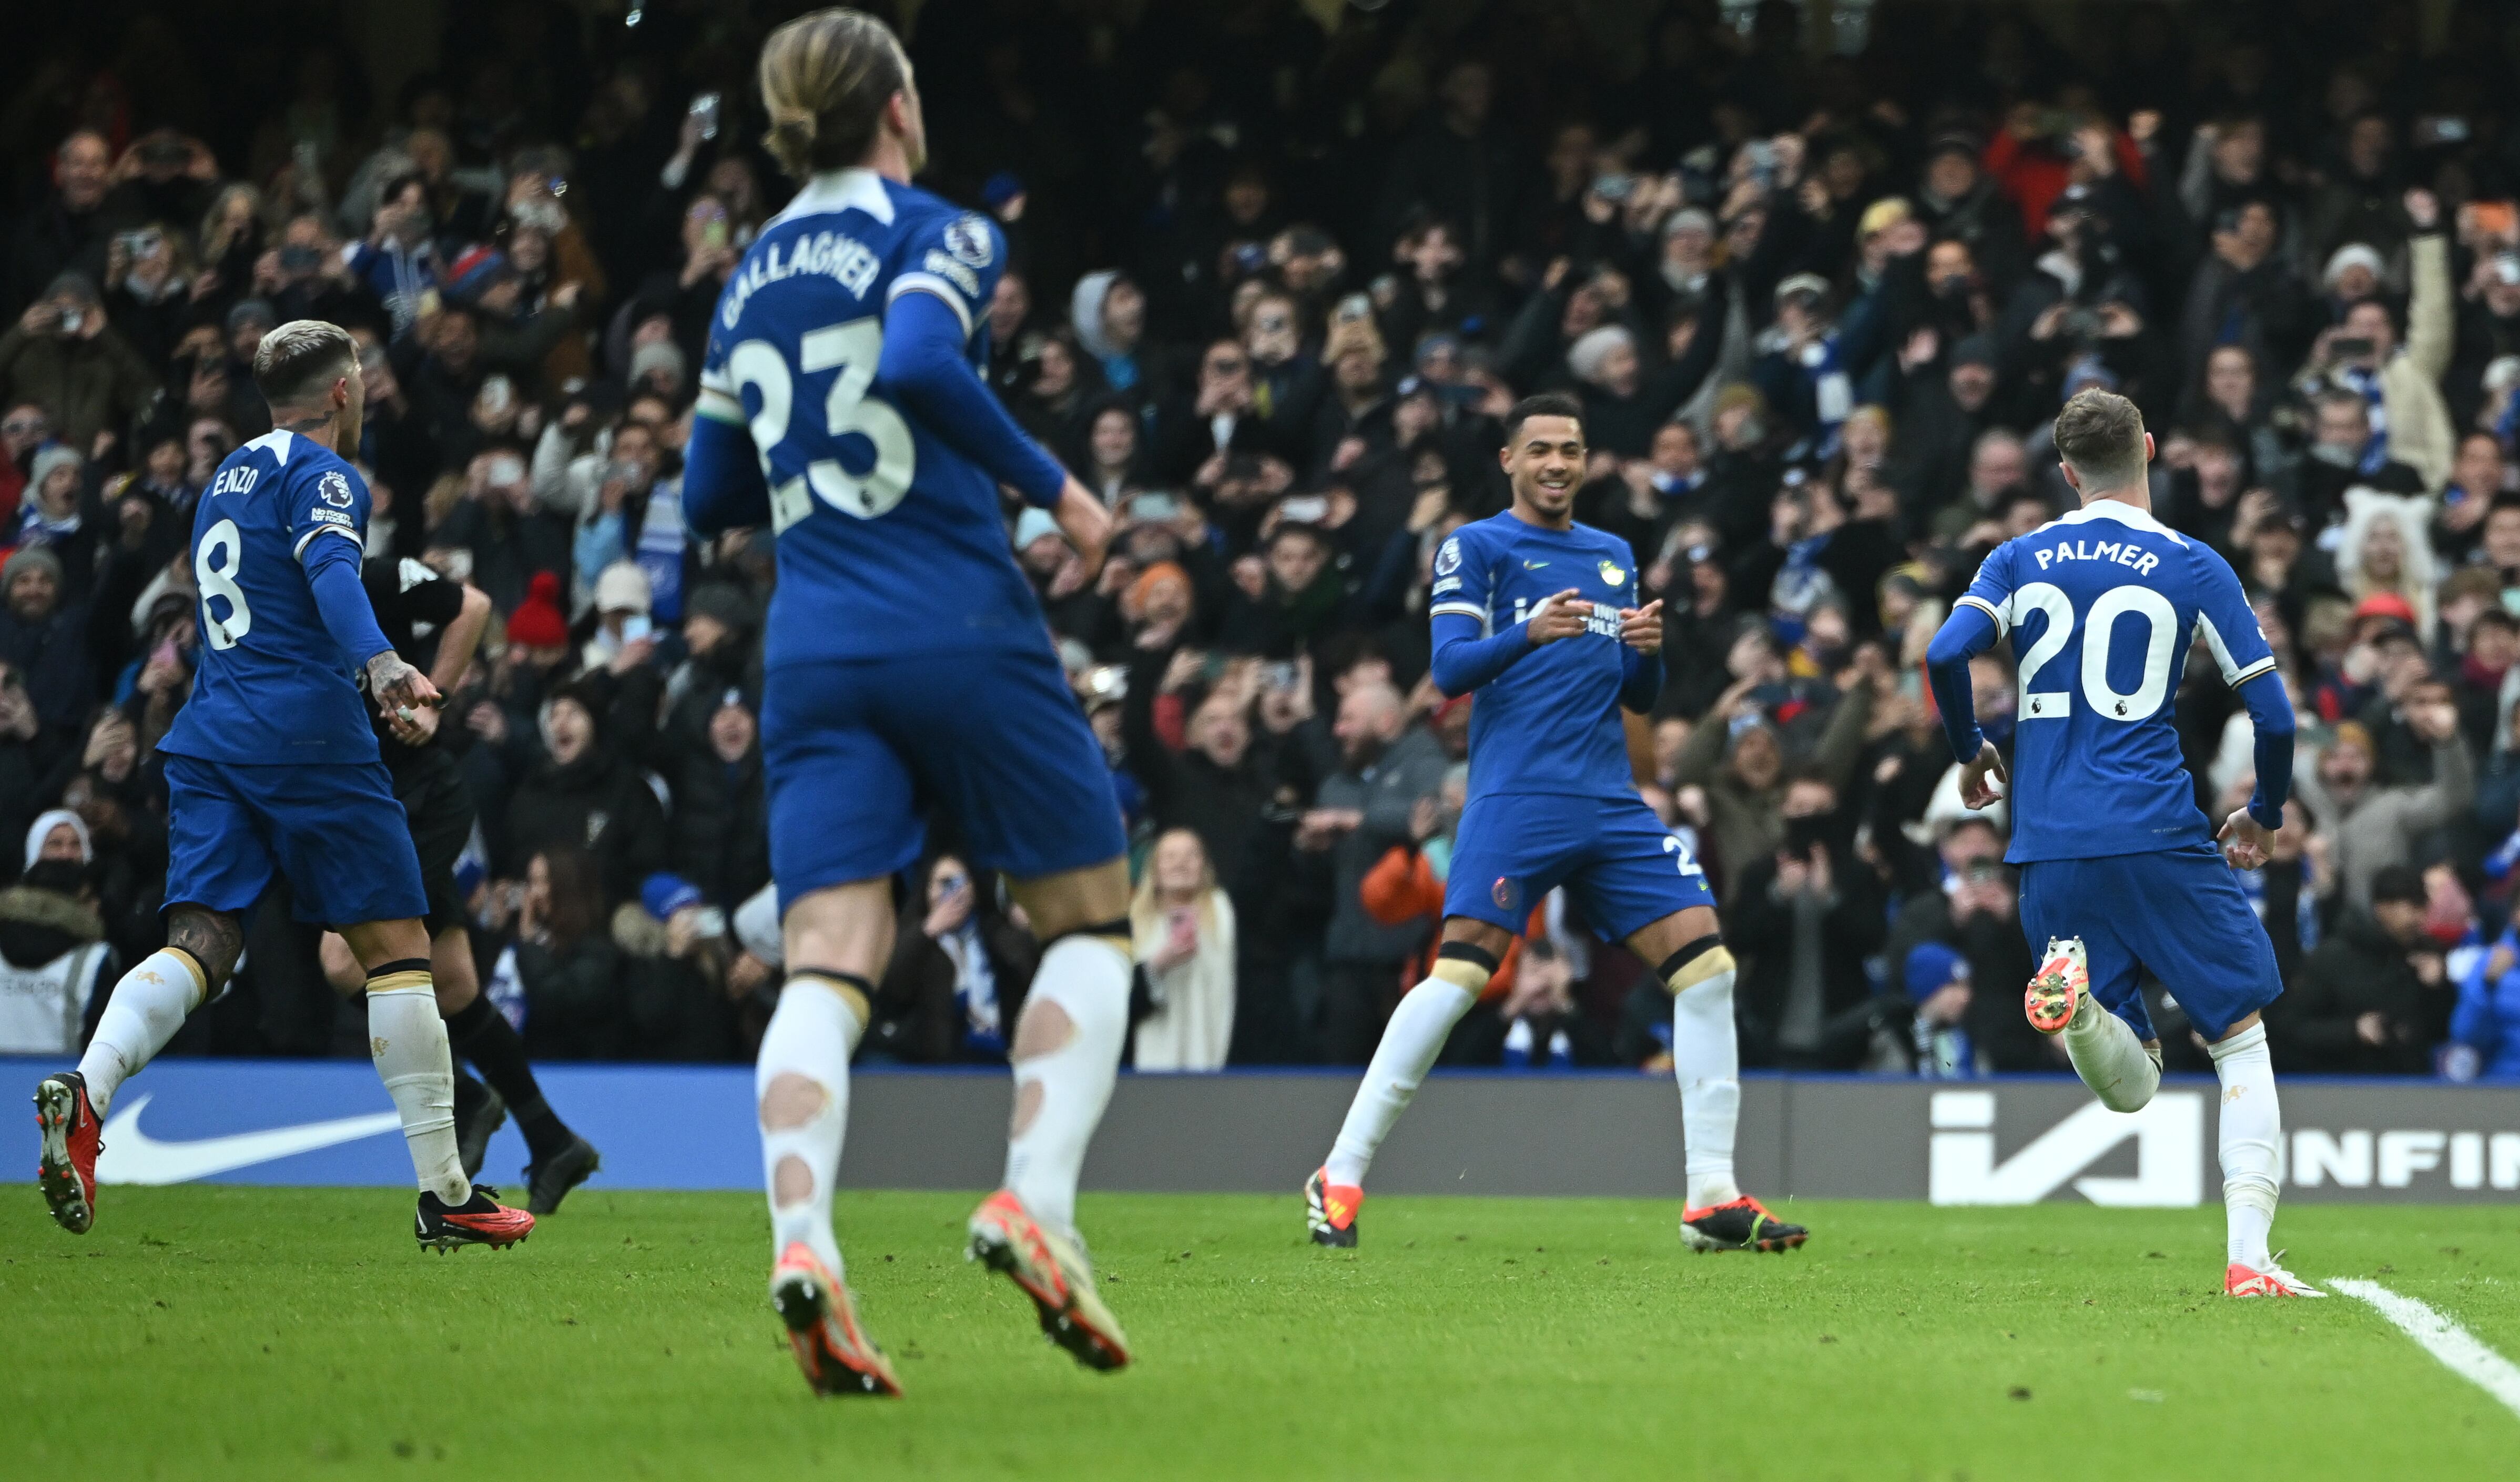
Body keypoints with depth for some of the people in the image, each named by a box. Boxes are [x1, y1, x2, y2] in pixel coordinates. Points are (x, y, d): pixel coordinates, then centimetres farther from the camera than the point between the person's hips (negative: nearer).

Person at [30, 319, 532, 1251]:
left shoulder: (226, 480, 24)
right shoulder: (320, 473, -1)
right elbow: (330, 572, -21)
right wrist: (380, 663, -37)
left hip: (209, 736, 7)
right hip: (310, 731, -7)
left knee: (199, 942, -6)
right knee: (396, 948, 1)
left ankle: (88, 1089, -35)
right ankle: (446, 1195, 2)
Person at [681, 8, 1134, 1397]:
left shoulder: (754, 276, 17)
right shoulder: (942, 238, -1)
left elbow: (713, 492, 21)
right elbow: (920, 361, -22)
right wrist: (1053, 486, -13)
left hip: (813, 656, 5)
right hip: (959, 630, -4)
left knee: (826, 964, -6)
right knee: (1091, 920, 11)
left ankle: (801, 1237, -32)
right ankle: (1034, 1201, -10)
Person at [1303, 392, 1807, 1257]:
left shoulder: (1613, 557, 22)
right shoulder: (1477, 548, 5)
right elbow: (1448, 668, -6)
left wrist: (1648, 651, 0)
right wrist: (1529, 633, -22)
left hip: (1612, 807, 6)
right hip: (1517, 796, -6)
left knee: (1706, 966, -4)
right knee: (1459, 972, -18)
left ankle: (1713, 1200, 0)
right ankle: (1339, 1179, -11)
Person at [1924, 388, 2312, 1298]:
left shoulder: (2020, 560, 10)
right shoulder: (2190, 567, 3)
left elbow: (1945, 654, -6)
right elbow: (2271, 712, 0)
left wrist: (1969, 753, 14)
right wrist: (2265, 815, 19)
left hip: (2047, 855, 3)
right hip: (2156, 838, -3)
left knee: (2130, 1088, 9)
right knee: (2242, 1043, 8)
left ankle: (2074, 993, -25)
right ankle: (2248, 1257, -10)